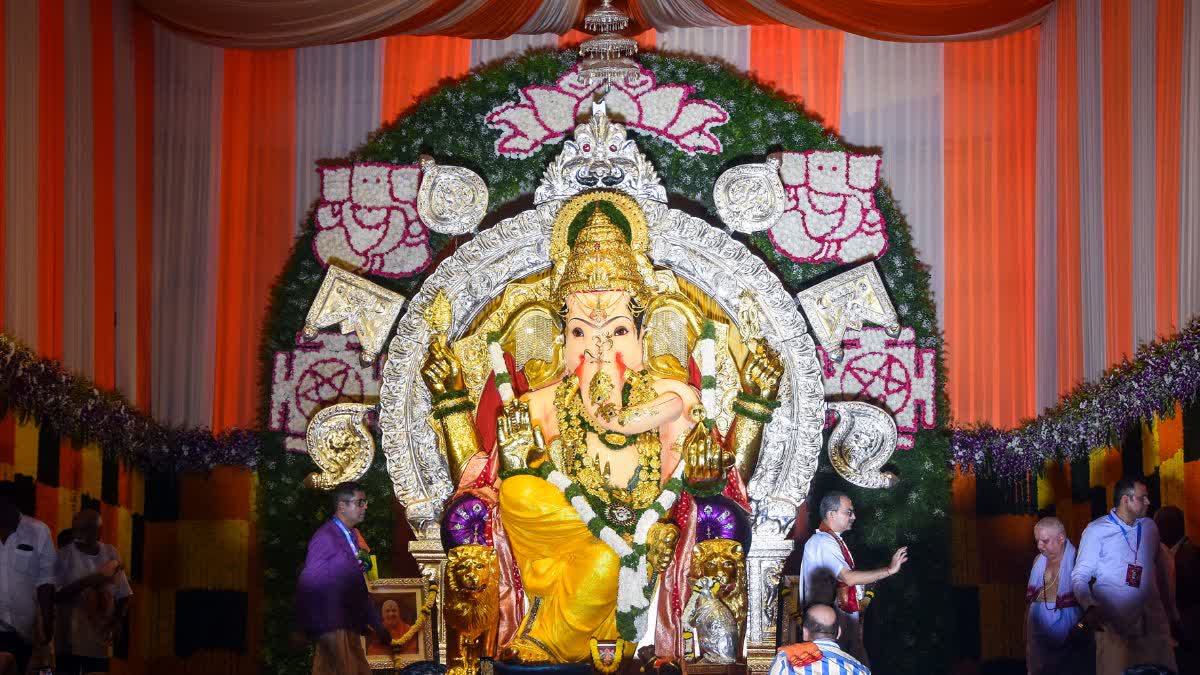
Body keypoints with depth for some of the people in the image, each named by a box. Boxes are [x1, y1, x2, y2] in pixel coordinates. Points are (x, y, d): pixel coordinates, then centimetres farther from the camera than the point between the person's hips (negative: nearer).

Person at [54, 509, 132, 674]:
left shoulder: (111, 554, 5)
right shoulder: (63, 556, -5)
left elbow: (122, 594, 10)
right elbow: (55, 595, -11)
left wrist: (118, 620, -6)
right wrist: (85, 582, -21)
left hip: (100, 640, 3)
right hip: (70, 640, -3)